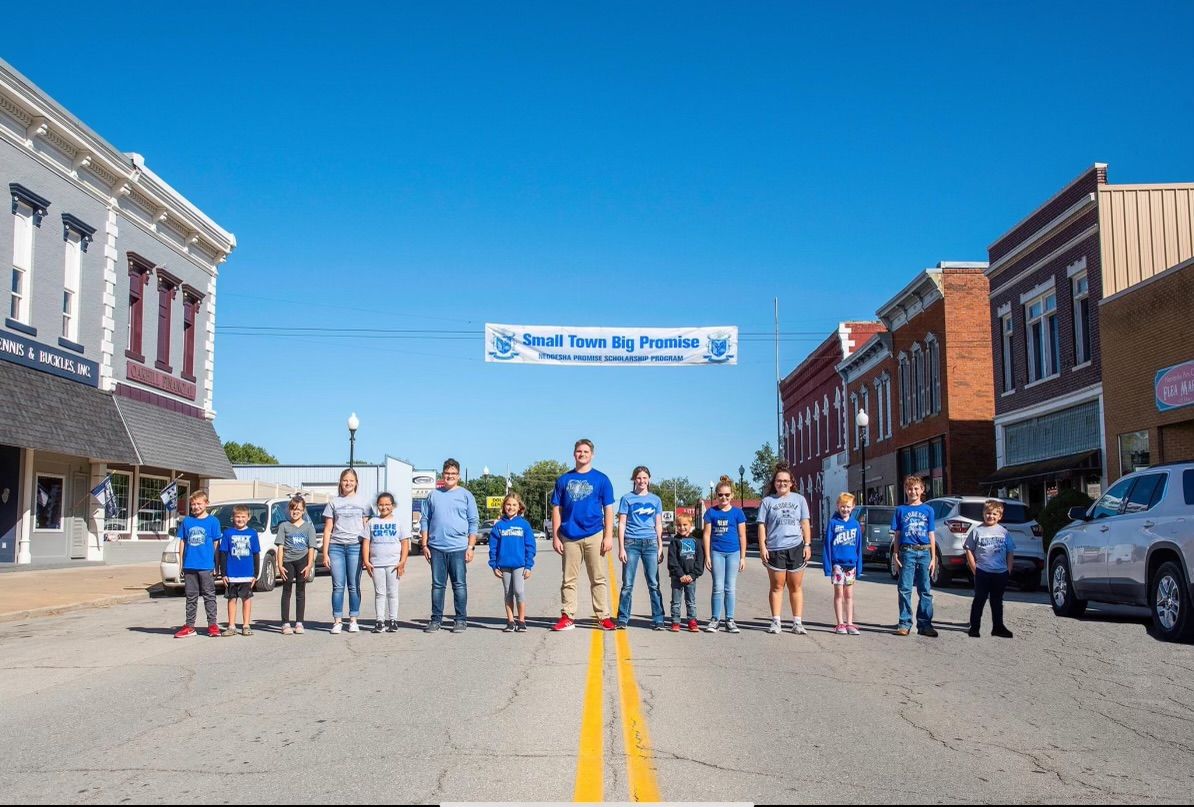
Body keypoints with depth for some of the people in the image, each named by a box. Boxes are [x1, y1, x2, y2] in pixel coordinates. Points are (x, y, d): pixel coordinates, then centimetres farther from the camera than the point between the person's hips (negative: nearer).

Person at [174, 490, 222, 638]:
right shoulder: (187, 521, 8)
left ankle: (213, 624, 8)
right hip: (189, 566, 3)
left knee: (209, 596, 2)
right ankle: (189, 626, 14)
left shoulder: (213, 521, 0)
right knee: (191, 597, 9)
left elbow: (216, 544, 2)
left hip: (206, 566, -3)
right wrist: (181, 563, 8)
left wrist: (216, 565, -2)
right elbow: (182, 542, 13)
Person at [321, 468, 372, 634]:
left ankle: (353, 621, 9)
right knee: (338, 586, 0)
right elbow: (328, 529, 9)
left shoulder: (363, 501, 9)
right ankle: (337, 621, 4)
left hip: (355, 546, -1)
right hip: (336, 546, 1)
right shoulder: (334, 502, 10)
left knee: (354, 586, 1)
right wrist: (325, 553, 2)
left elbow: (367, 527, 7)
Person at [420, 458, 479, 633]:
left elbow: (474, 523, 4)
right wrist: (424, 545, 5)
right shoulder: (433, 495, 11)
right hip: (436, 548, 2)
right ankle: (436, 619, 12)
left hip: (458, 548, -2)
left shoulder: (466, 495, 6)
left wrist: (470, 547, -4)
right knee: (437, 585, 6)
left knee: (459, 585, 1)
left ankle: (461, 620, 8)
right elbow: (425, 520, 13)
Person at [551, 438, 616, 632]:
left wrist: (608, 536, -5)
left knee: (598, 579, 2)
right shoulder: (564, 480, 9)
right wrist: (555, 537, 3)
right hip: (569, 537, 2)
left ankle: (604, 617, 6)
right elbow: (557, 510, 10)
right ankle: (567, 617, 10)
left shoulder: (601, 479, 5)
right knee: (568, 579, 5)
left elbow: (608, 509, 4)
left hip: (594, 535, -2)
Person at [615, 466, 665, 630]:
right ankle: (622, 619, 8)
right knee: (627, 584, 1)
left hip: (650, 543, 2)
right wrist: (621, 548, -4)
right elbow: (622, 524, 2)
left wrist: (660, 547, 6)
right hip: (631, 543, -2)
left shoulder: (655, 500, 11)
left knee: (653, 584, 1)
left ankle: (658, 620, 5)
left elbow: (659, 525, 13)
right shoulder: (627, 499, 4)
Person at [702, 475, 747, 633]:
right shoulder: (711, 512, 2)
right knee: (718, 588, 1)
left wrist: (743, 557, 2)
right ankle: (715, 620, 6)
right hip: (717, 552, 0)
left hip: (733, 553, 0)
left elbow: (742, 536, 4)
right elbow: (707, 534, 4)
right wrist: (707, 556, 0)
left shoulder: (737, 513, 2)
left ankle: (730, 620, 11)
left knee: (730, 588, 5)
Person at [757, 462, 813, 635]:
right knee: (777, 586, 3)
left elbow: (805, 523, 11)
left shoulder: (799, 499, 13)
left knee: (796, 587, 4)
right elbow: (762, 525, 5)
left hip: (796, 548, 1)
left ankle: (797, 622, 7)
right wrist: (762, 547, -5)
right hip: (775, 549, -1)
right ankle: (776, 622, 7)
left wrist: (807, 545, 3)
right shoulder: (767, 501, 8)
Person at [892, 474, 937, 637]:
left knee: (926, 590, 3)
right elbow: (896, 535, 8)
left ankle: (925, 624, 9)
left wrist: (933, 558, 2)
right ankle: (905, 624, 3)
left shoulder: (928, 510, 9)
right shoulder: (900, 510, 8)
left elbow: (931, 535, 8)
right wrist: (896, 555, -1)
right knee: (905, 589, -2)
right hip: (907, 552, -1)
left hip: (925, 552, 1)